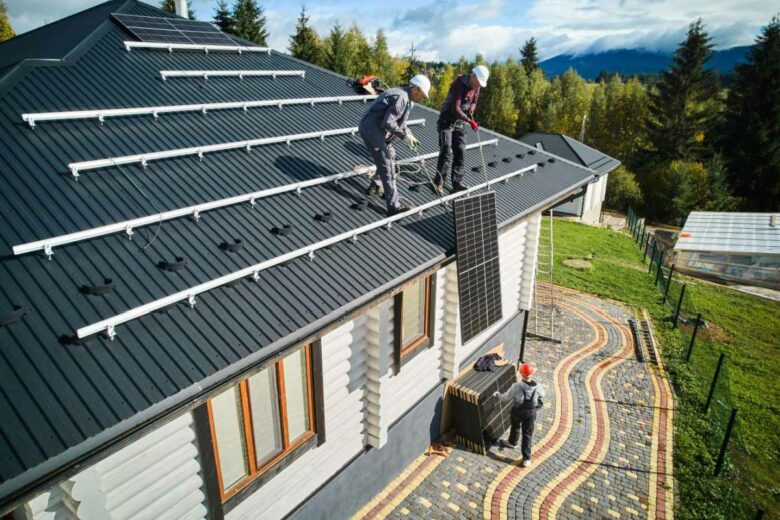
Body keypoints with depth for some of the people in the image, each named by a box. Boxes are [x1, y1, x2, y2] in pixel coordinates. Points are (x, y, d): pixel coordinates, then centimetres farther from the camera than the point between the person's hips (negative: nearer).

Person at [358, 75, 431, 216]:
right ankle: (393, 206, -6)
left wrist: (410, 135, 12)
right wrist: (404, 136, -16)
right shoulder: (401, 97, -18)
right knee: (387, 167, -9)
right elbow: (388, 122, -24)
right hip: (372, 130, -10)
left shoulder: (403, 95, 15)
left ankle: (374, 187, 40)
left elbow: (399, 120, 23)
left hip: (373, 129, 10)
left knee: (389, 156, 25)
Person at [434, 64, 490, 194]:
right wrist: (470, 121, -35)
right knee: (446, 152, -10)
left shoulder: (476, 87, 0)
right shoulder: (459, 84, -23)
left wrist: (471, 110, -7)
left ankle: (457, 183, 5)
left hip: (461, 122, 7)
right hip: (447, 121, -6)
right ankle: (439, 182, 0)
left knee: (460, 152, 2)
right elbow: (455, 108, -30)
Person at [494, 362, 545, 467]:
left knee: (515, 427, 29)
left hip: (517, 411, -1)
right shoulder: (537, 386, -20)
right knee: (527, 435, 13)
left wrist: (497, 394, 5)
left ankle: (512, 442, 56)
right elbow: (542, 394, 4)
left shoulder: (516, 386, -28)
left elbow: (505, 398, -15)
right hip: (531, 412, 1)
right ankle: (526, 459, 15)